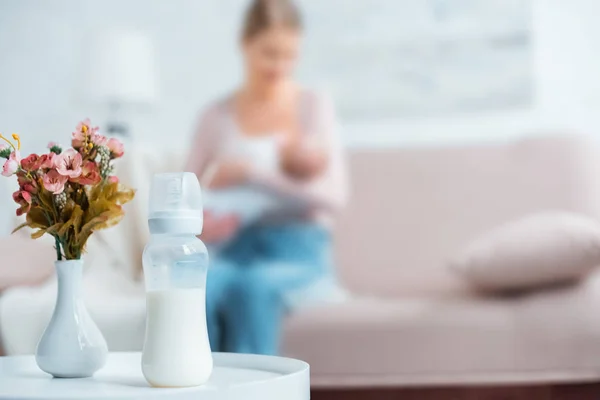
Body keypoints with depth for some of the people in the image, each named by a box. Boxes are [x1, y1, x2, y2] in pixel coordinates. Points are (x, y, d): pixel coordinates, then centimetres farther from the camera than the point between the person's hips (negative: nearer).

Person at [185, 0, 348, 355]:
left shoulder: (315, 106, 4)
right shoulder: (217, 116, 10)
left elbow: (334, 195, -8)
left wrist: (252, 173, -17)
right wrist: (199, 222, -13)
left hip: (299, 250, -2)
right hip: (234, 248, 2)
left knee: (252, 287, -37)